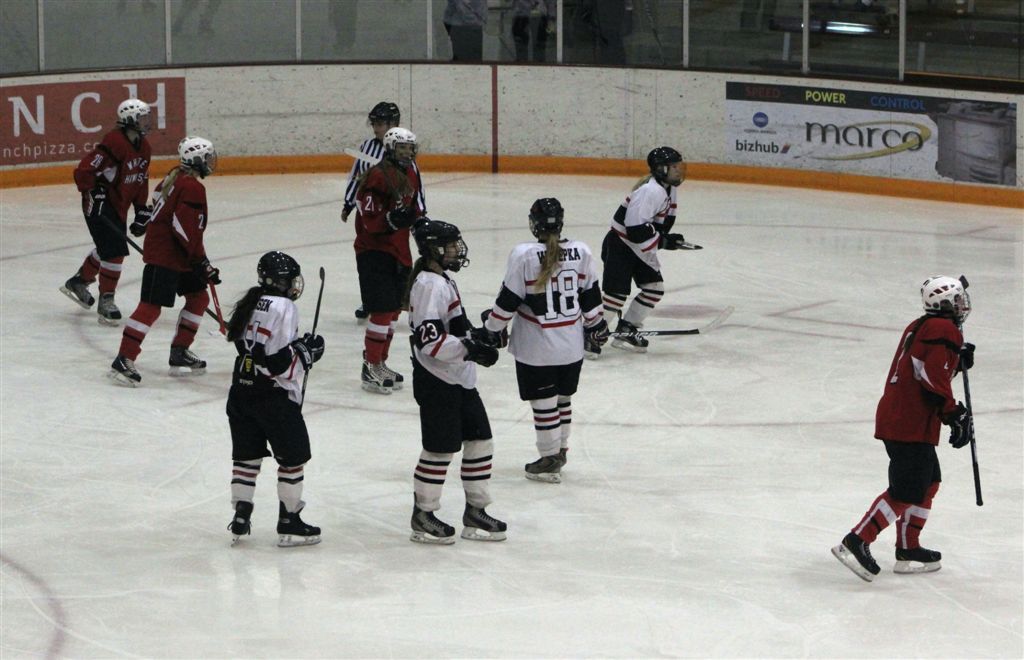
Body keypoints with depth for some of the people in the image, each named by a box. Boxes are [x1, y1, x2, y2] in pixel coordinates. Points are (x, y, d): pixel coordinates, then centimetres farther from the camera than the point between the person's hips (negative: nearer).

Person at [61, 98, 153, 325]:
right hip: (100, 205, -10)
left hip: (119, 206, 10)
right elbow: (83, 171, -25)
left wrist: (141, 208, 12)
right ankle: (106, 302, -2)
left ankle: (78, 282, 42)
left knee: (107, 248, 22)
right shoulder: (114, 143, -24)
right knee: (115, 250, -12)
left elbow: (141, 179, 16)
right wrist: (94, 192, -25)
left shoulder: (144, 148, 5)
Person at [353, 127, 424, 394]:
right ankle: (370, 369, -7)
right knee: (382, 309, -13)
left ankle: (380, 363, 27)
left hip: (398, 249, 9)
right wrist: (393, 219, -36)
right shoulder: (377, 176, -19)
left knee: (394, 309, 15)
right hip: (374, 250, -9)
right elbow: (369, 221, -22)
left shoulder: (411, 174, 10)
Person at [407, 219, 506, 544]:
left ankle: (475, 512, 20)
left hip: (459, 380, 10)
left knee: (479, 440, 11)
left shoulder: (443, 281, 14)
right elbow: (429, 340, -27)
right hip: (436, 382, -10)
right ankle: (423, 516, 11)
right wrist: (469, 348, -27)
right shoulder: (428, 285, -19)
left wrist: (477, 343, 12)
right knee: (440, 449, -2)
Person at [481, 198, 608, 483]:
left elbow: (509, 300, -12)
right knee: (563, 397, 20)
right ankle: (561, 450, 33)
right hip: (572, 345, 5)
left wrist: (493, 326, 3)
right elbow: (591, 295, 6)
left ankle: (550, 461, 11)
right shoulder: (581, 252, -3)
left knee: (544, 402, 5)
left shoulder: (524, 255, -17)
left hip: (536, 349, -5)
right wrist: (596, 326, 20)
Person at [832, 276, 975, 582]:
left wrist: (957, 360, 15)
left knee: (928, 482, 19)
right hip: (911, 426, -10)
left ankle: (908, 550, 21)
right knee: (906, 491, -11)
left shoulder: (920, 327, 19)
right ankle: (856, 542, -16)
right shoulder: (945, 330, -10)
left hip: (892, 416, 10)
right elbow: (934, 381, -19)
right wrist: (956, 416, -13)